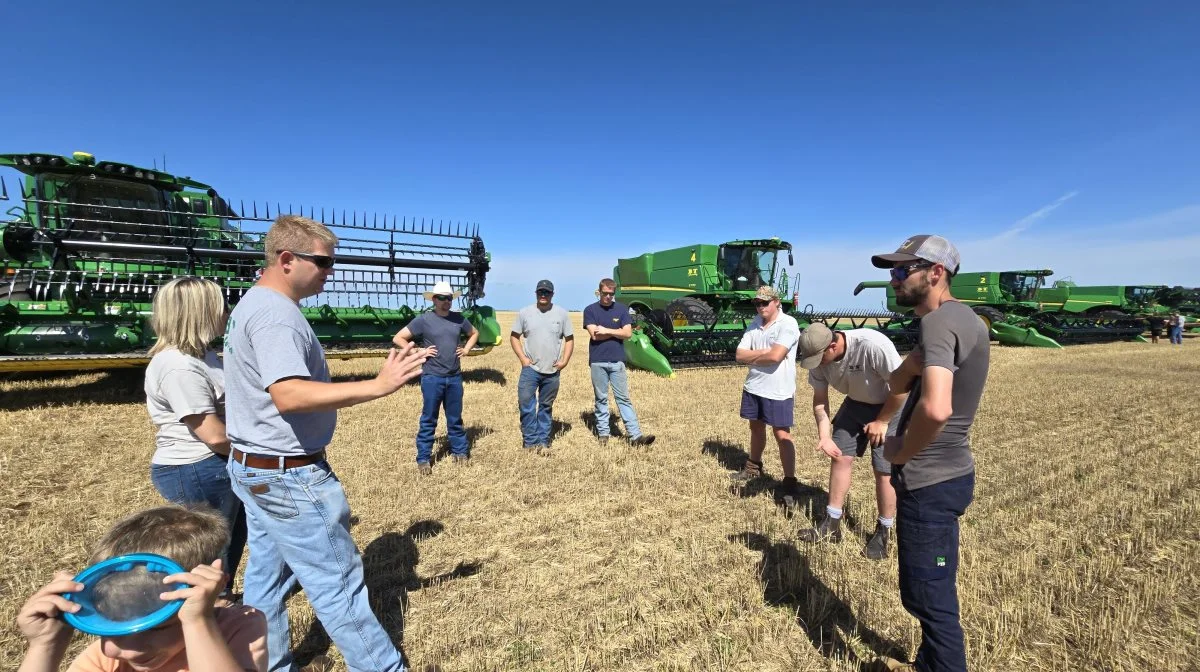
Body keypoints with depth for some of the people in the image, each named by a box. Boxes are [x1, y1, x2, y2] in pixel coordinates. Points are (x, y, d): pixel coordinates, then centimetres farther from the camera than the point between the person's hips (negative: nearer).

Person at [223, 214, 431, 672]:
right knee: (337, 584, 2)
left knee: (266, 582, 19)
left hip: (255, 469, 10)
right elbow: (290, 395, -36)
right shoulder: (275, 314, -22)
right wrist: (377, 386, -38)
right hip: (288, 477, -10)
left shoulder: (251, 305, 11)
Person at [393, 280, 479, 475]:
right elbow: (398, 338, -5)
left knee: (455, 418, 15)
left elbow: (474, 333, 24)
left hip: (455, 377, 3)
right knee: (429, 420, 5)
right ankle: (423, 458, 16)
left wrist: (467, 349, 9)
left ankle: (460, 451, 28)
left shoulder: (459, 319, 5)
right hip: (432, 378, -3)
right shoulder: (424, 319, -6)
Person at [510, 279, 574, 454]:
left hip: (552, 371, 1)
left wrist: (564, 360, -5)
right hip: (530, 369, -1)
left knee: (546, 408, 12)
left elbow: (569, 339, 6)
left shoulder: (561, 314, 1)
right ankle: (531, 442, 7)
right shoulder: (524, 313, 0)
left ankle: (543, 442, 23)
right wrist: (522, 358, -6)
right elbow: (514, 336, 4)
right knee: (526, 404, -7)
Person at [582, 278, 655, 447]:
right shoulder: (590, 310, 1)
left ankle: (636, 435, 1)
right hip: (598, 361, -1)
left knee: (623, 398, 3)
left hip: (617, 361, 1)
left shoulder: (622, 309, 5)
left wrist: (606, 330, -9)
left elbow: (628, 333, -4)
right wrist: (617, 331, -5)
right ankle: (602, 433, 20)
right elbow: (594, 335, -10)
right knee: (601, 399, 9)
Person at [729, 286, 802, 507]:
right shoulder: (755, 323, 6)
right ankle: (754, 467, 40)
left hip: (778, 391, -7)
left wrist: (752, 356, -8)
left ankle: (790, 483, 8)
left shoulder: (788, 324, -14)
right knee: (756, 427, 21)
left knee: (782, 435, -1)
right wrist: (764, 352, -15)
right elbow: (739, 355, -1)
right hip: (753, 387, 7)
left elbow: (775, 356, -26)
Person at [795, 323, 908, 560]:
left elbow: (902, 386, -26)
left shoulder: (873, 345, -37)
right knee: (840, 457, 6)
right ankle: (832, 524, 18)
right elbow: (819, 399, -6)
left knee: (884, 470, -4)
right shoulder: (817, 357, -18)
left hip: (891, 407, -5)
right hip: (856, 403, 6)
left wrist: (881, 421, -18)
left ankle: (882, 533, 16)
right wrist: (824, 436, -14)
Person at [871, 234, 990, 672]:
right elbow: (898, 385, 12)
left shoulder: (939, 321, -21)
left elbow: (935, 408, -36)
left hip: (930, 482, -10)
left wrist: (901, 451, -19)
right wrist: (913, 360, -8)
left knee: (929, 599, 6)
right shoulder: (961, 318, 11)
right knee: (931, 593, 25)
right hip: (944, 474, 10)